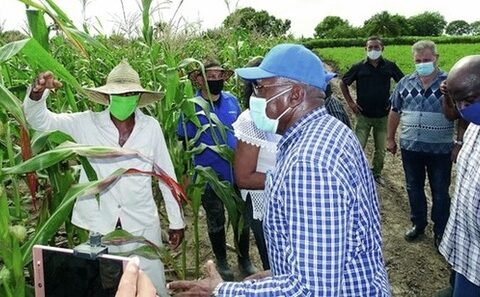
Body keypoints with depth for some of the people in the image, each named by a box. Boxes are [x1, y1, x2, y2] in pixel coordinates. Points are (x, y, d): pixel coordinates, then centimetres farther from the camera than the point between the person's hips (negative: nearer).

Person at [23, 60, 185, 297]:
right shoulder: (87, 123, -6)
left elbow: (167, 175, 1)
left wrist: (176, 221, 4)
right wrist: (37, 93, -32)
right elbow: (39, 120, -9)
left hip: (142, 223, 0)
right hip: (99, 224, 1)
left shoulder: (151, 127, -5)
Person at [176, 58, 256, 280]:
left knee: (243, 218, 14)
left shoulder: (231, 100, -3)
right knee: (216, 222, 16)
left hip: (238, 173, 3)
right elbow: (184, 142, -7)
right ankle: (221, 262, 38)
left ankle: (244, 259, 37)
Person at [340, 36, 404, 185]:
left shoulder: (390, 66, -2)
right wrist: (350, 102, 0)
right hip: (363, 115, -1)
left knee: (381, 149, 13)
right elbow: (343, 83, 6)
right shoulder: (359, 67, -4)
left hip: (383, 115, 2)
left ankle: (376, 173, 32)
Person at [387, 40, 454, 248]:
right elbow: (395, 112, 10)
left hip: (440, 150, -3)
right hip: (410, 147, 3)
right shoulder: (405, 83, 1)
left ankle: (440, 231, 28)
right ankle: (418, 223, 36)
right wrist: (390, 139, 12)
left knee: (440, 192, 10)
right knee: (414, 188, 17)